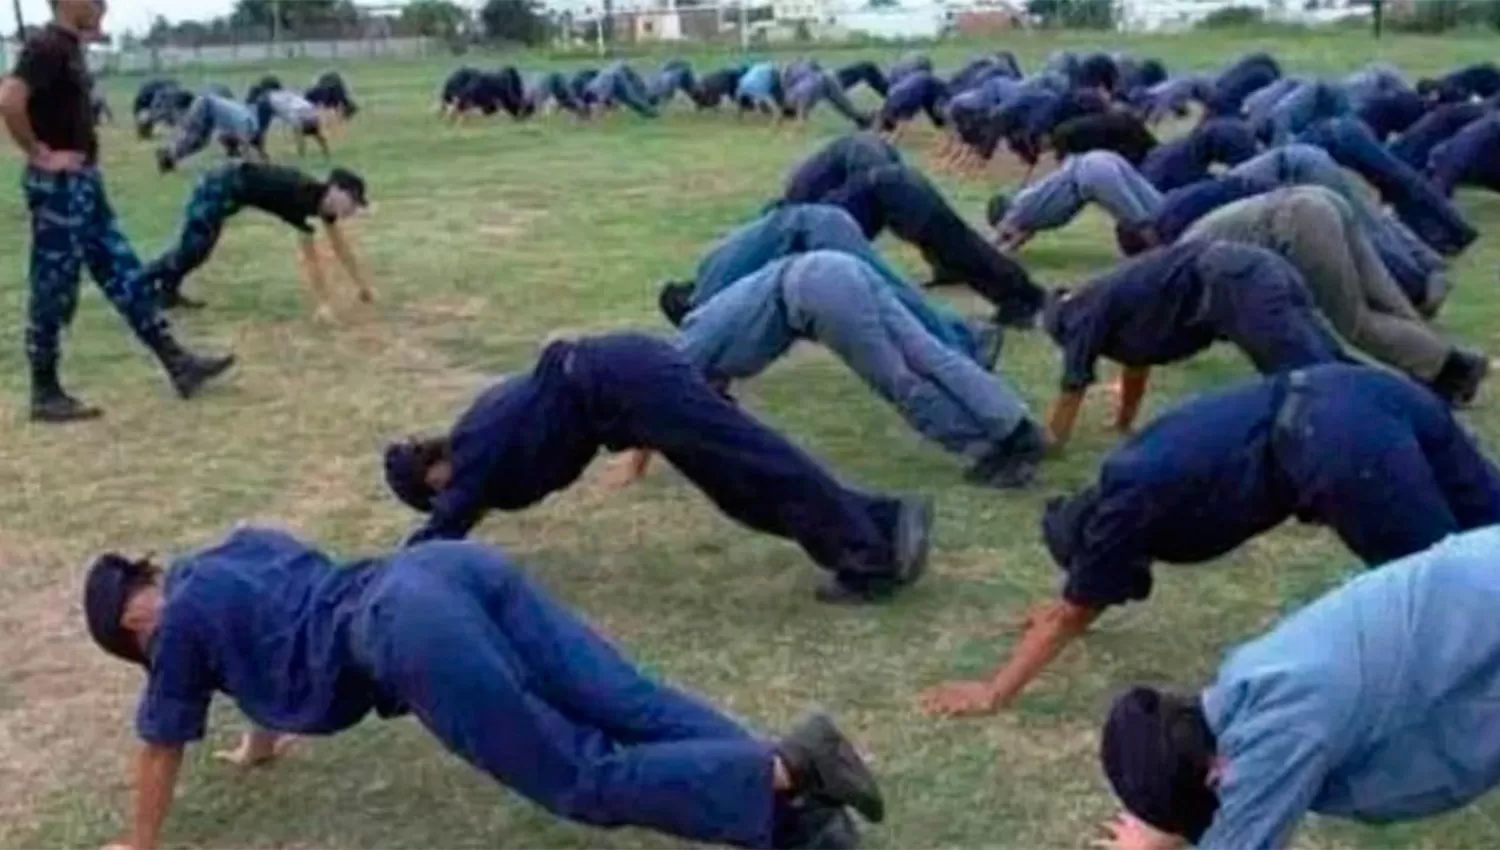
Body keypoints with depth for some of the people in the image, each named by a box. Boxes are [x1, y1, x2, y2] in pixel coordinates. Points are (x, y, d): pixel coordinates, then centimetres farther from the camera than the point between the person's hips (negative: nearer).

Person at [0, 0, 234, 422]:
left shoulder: (70, 47, 12)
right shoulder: (47, 46, -17)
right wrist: (39, 155, -20)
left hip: (84, 183, 10)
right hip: (58, 187, -10)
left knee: (124, 277, 11)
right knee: (53, 292, 0)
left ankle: (178, 364, 17)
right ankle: (45, 395, 10)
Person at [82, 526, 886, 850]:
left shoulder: (181, 619, 13)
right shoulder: (239, 547, 34)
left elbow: (162, 747, 24)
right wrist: (261, 742, 64)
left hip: (412, 631, -8)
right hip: (454, 566, 8)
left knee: (588, 779, -8)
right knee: (630, 702, -2)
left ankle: (785, 772, -23)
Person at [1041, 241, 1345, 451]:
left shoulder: (1086, 318, 11)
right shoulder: (1116, 298, 33)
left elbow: (1071, 396, 19)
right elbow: (1137, 361, 47)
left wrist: (1043, 441, 33)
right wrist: (1122, 425, 59)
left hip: (1234, 285, -8)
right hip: (1262, 271, 8)